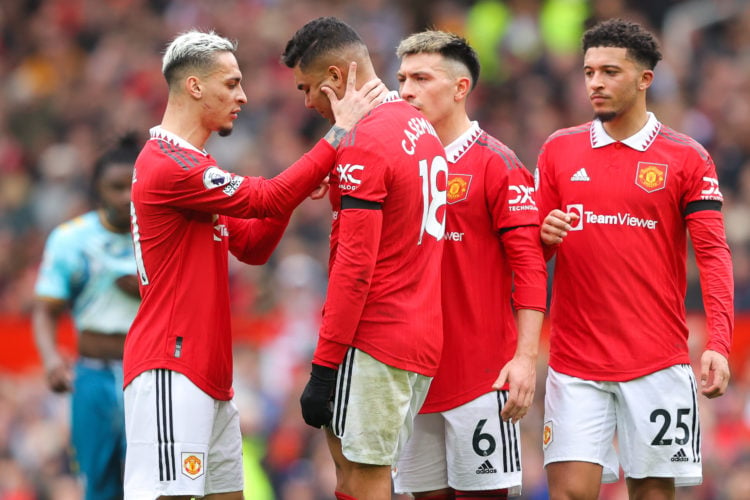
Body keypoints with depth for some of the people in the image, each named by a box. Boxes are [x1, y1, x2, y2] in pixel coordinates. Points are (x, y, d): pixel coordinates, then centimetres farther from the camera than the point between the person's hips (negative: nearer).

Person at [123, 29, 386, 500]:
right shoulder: (169, 165, -13)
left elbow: (251, 247, 21)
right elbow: (264, 200, -16)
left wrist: (293, 193, 4)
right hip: (171, 371, -11)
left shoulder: (189, 163, 21)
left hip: (209, 373, 11)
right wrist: (340, 133, -13)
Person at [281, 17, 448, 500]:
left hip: (373, 343, -9)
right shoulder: (422, 128, 15)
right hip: (423, 340, 9)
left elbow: (355, 265, -17)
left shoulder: (363, 143, -13)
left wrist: (324, 365, -16)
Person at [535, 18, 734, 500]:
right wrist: (545, 236, -11)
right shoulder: (560, 149, 9)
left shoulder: (686, 158, 1)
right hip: (576, 362, 2)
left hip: (658, 364, -1)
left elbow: (713, 253, -4)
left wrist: (718, 343, -16)